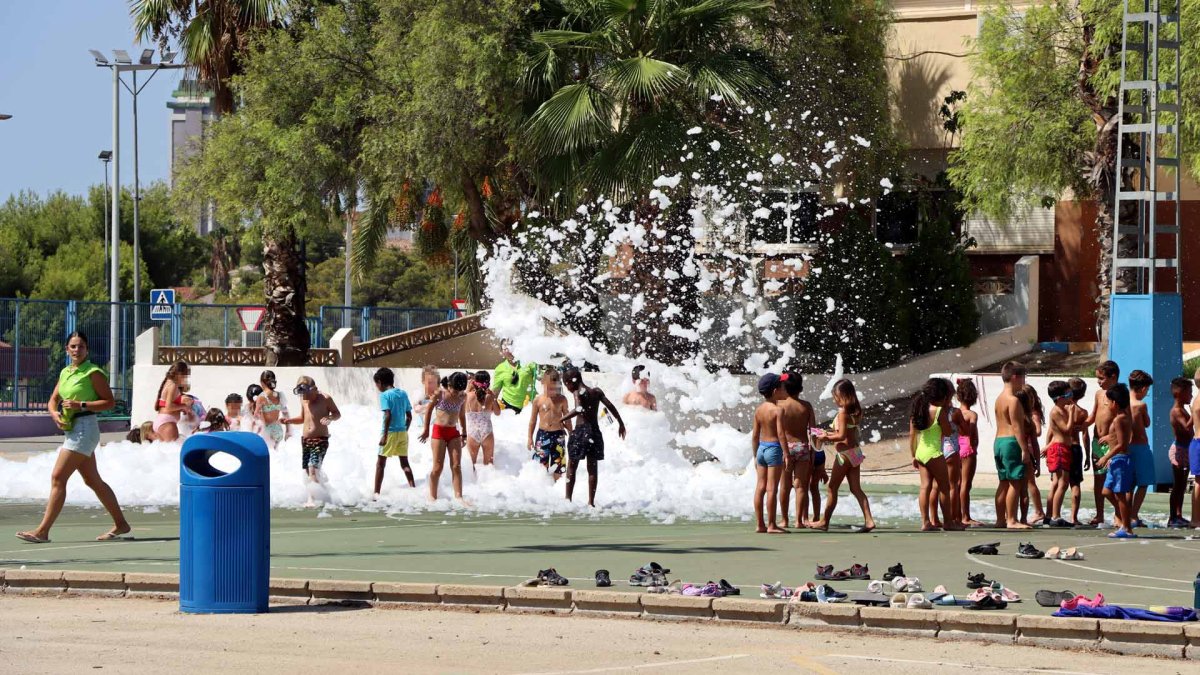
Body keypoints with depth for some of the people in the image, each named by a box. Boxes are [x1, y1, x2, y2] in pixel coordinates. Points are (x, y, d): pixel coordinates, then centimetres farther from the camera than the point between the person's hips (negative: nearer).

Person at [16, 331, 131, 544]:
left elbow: (110, 401, -11)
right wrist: (55, 414, -6)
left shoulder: (93, 373, -8)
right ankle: (121, 524, 24)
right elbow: (53, 400, 17)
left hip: (84, 428, -9)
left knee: (58, 477, -13)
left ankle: (42, 531, -13)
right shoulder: (65, 373, 15)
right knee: (93, 480, 15)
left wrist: (81, 405, -20)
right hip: (70, 429, 9)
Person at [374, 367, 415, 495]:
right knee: (404, 462, 13)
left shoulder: (384, 395, -11)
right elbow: (409, 416, 9)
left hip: (391, 432, -6)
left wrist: (385, 435, -19)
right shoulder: (403, 394, 8)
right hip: (403, 432, 6)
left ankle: (376, 492, 2)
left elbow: (388, 415, -20)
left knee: (380, 463, 3)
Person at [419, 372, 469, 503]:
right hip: (439, 431, -4)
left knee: (456, 466, -3)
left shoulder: (462, 397, 2)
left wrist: (464, 433, 19)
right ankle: (432, 496, 9)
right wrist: (426, 430, 3)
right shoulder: (439, 394, -10)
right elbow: (429, 410, 1)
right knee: (438, 467, -3)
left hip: (454, 432, 4)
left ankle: (458, 497, -4)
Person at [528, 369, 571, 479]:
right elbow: (533, 420, 6)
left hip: (558, 434, 1)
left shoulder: (562, 400, 0)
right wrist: (530, 438, 6)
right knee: (541, 463, -2)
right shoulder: (538, 400, -1)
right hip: (542, 434, -1)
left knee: (558, 465, 5)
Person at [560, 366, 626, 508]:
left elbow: (579, 410, -26)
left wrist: (563, 419, -16)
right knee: (593, 468, 9)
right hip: (595, 432, 5)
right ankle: (591, 501, 8)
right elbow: (610, 406, 3)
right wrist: (621, 423, 9)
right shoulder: (596, 391, 7)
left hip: (580, 431, -5)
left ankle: (568, 499, 5)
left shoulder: (578, 393, -9)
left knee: (571, 467, 7)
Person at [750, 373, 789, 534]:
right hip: (774, 449, -7)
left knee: (760, 487, 8)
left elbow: (755, 435, 11)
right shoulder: (778, 410, -13)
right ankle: (771, 525, -3)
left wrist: (755, 455, 18)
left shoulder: (759, 409, 7)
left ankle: (760, 525, 11)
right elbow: (781, 433, -17)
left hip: (761, 448, 7)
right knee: (772, 488, -5)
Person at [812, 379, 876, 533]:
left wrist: (826, 438, -8)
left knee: (833, 487, 4)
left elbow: (842, 436, -20)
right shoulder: (856, 412, 8)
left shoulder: (843, 412, -16)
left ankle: (825, 521, 11)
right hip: (855, 451, 8)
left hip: (845, 453, -8)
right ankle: (868, 520, -1)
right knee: (856, 488, 8)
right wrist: (830, 436, 17)